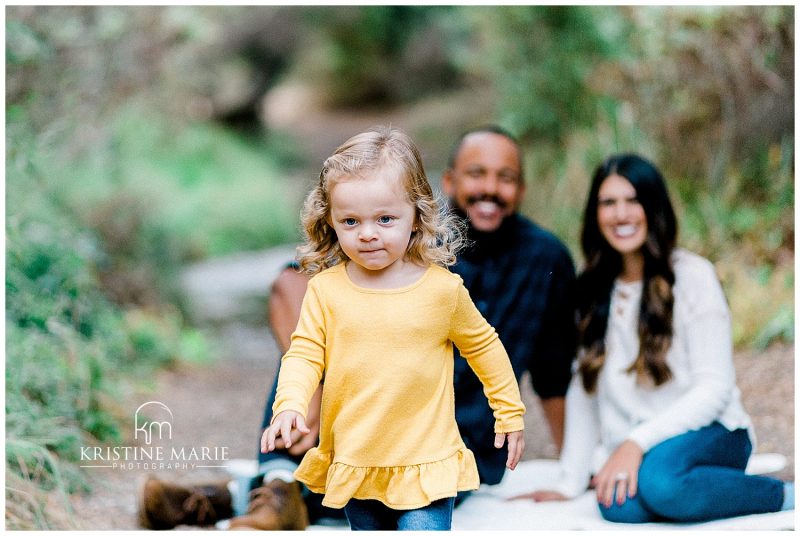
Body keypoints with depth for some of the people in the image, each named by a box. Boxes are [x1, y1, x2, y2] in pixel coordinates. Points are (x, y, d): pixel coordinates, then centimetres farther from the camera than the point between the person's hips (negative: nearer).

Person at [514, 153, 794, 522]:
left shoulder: (692, 276, -5)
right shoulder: (593, 290, 10)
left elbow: (714, 388, -11)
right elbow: (584, 388, 9)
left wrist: (638, 440, -22)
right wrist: (570, 482, 1)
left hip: (712, 436, -3)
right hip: (636, 453, 4)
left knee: (657, 477, -39)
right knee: (619, 505, -33)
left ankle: (786, 495, -15)